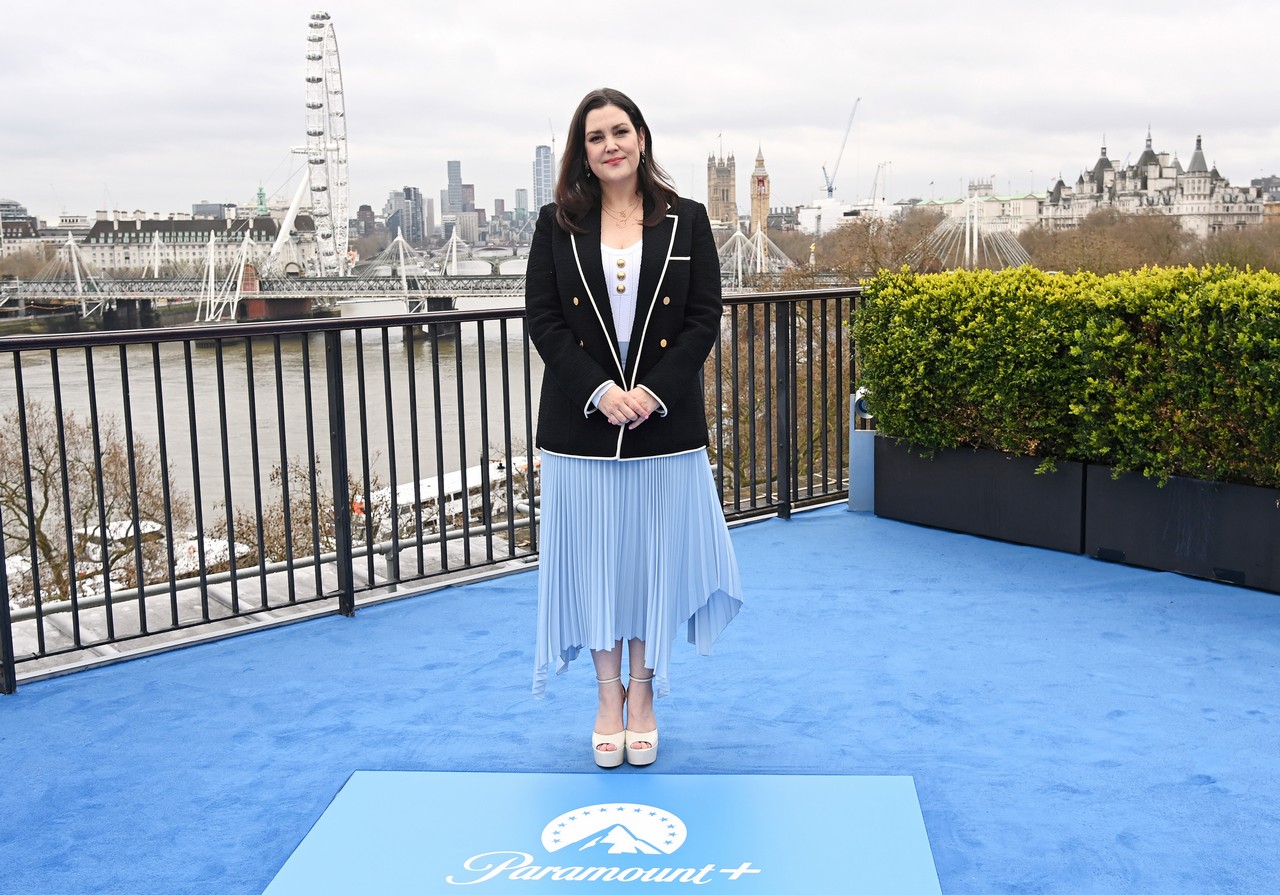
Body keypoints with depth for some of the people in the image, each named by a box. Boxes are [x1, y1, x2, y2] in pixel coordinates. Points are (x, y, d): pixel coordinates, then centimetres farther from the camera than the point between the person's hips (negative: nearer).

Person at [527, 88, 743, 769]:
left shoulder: (686, 221, 4)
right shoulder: (557, 225, 5)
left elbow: (705, 318, -1)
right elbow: (542, 319, -1)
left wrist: (654, 392, -14)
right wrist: (599, 391, -15)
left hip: (665, 424, 0)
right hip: (581, 424, 0)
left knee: (654, 558, 8)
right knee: (594, 560, 7)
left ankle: (642, 697, 24)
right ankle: (608, 700, 22)